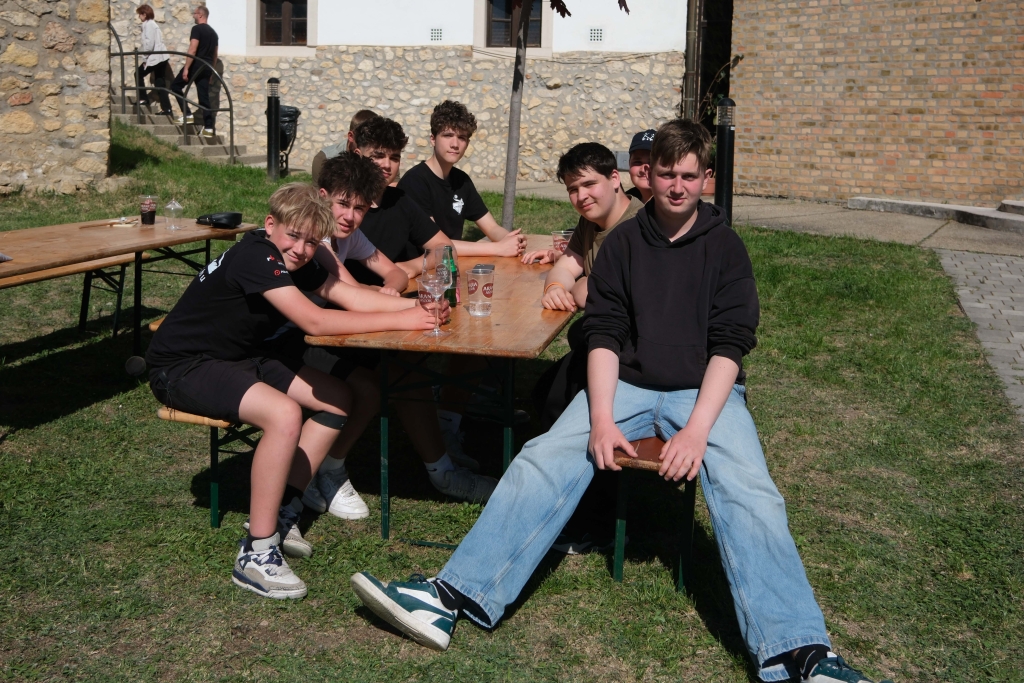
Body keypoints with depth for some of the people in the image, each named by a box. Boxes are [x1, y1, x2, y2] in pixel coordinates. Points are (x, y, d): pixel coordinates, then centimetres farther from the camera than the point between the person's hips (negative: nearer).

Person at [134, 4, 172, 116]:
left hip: (155, 57, -9)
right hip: (161, 57, 9)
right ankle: (166, 108, 2)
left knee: (138, 74, 6)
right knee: (159, 82, 7)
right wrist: (140, 49, 13)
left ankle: (143, 98, 10)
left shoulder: (148, 24, -9)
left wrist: (145, 58, -10)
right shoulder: (152, 24, 20)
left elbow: (149, 43, -18)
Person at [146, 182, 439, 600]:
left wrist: (414, 305, -13)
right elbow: (314, 322, -32)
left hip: (240, 357, 10)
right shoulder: (256, 256, -25)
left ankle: (280, 512, 5)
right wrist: (399, 321, -28)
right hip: (181, 366, -10)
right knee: (283, 414, -33)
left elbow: (351, 297, 2)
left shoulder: (292, 258, 3)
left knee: (338, 400, 3)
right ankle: (256, 554, -23)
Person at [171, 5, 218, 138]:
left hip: (196, 64, -7)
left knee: (176, 86, 9)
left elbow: (192, 50, -17)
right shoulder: (213, 32, 17)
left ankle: (187, 115, 1)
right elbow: (215, 55, 21)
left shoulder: (197, 29, -8)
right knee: (204, 97, 7)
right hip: (207, 67, 7)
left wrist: (186, 68, -17)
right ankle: (208, 128, 1)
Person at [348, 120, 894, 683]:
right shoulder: (623, 241, 8)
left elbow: (730, 344, -5)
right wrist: (602, 420, -15)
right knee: (543, 461, -21)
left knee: (748, 491, -27)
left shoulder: (724, 246, 3)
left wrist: (697, 429, -19)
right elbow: (603, 334, 0)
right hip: (627, 384, 2)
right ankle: (453, 597, -29)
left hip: (705, 390, -1)